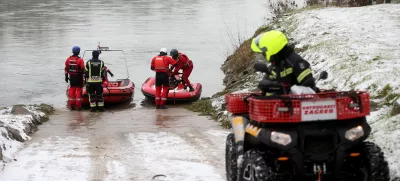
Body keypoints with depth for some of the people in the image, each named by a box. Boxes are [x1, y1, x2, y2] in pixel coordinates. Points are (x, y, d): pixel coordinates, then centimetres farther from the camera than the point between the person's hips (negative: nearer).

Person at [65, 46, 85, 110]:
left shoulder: (68, 59, 1)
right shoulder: (80, 60, -14)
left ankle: (71, 105, 14)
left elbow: (66, 69, 5)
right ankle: (78, 105, 2)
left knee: (72, 90, 12)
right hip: (78, 77, -4)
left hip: (72, 77, 4)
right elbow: (83, 70, -14)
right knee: (79, 90, 2)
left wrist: (66, 76, 14)